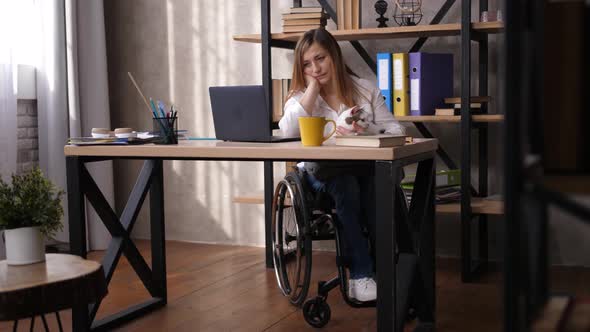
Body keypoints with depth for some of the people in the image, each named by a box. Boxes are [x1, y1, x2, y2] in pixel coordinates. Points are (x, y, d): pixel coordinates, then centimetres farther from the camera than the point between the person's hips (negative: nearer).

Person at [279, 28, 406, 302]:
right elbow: (288, 132, -15)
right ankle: (361, 275, -32)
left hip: (365, 168, 1)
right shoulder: (301, 95, 8)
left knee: (376, 183, -34)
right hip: (322, 172, -1)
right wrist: (313, 87, -9)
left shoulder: (365, 90, 9)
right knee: (346, 184, -35)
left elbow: (395, 131, 0)